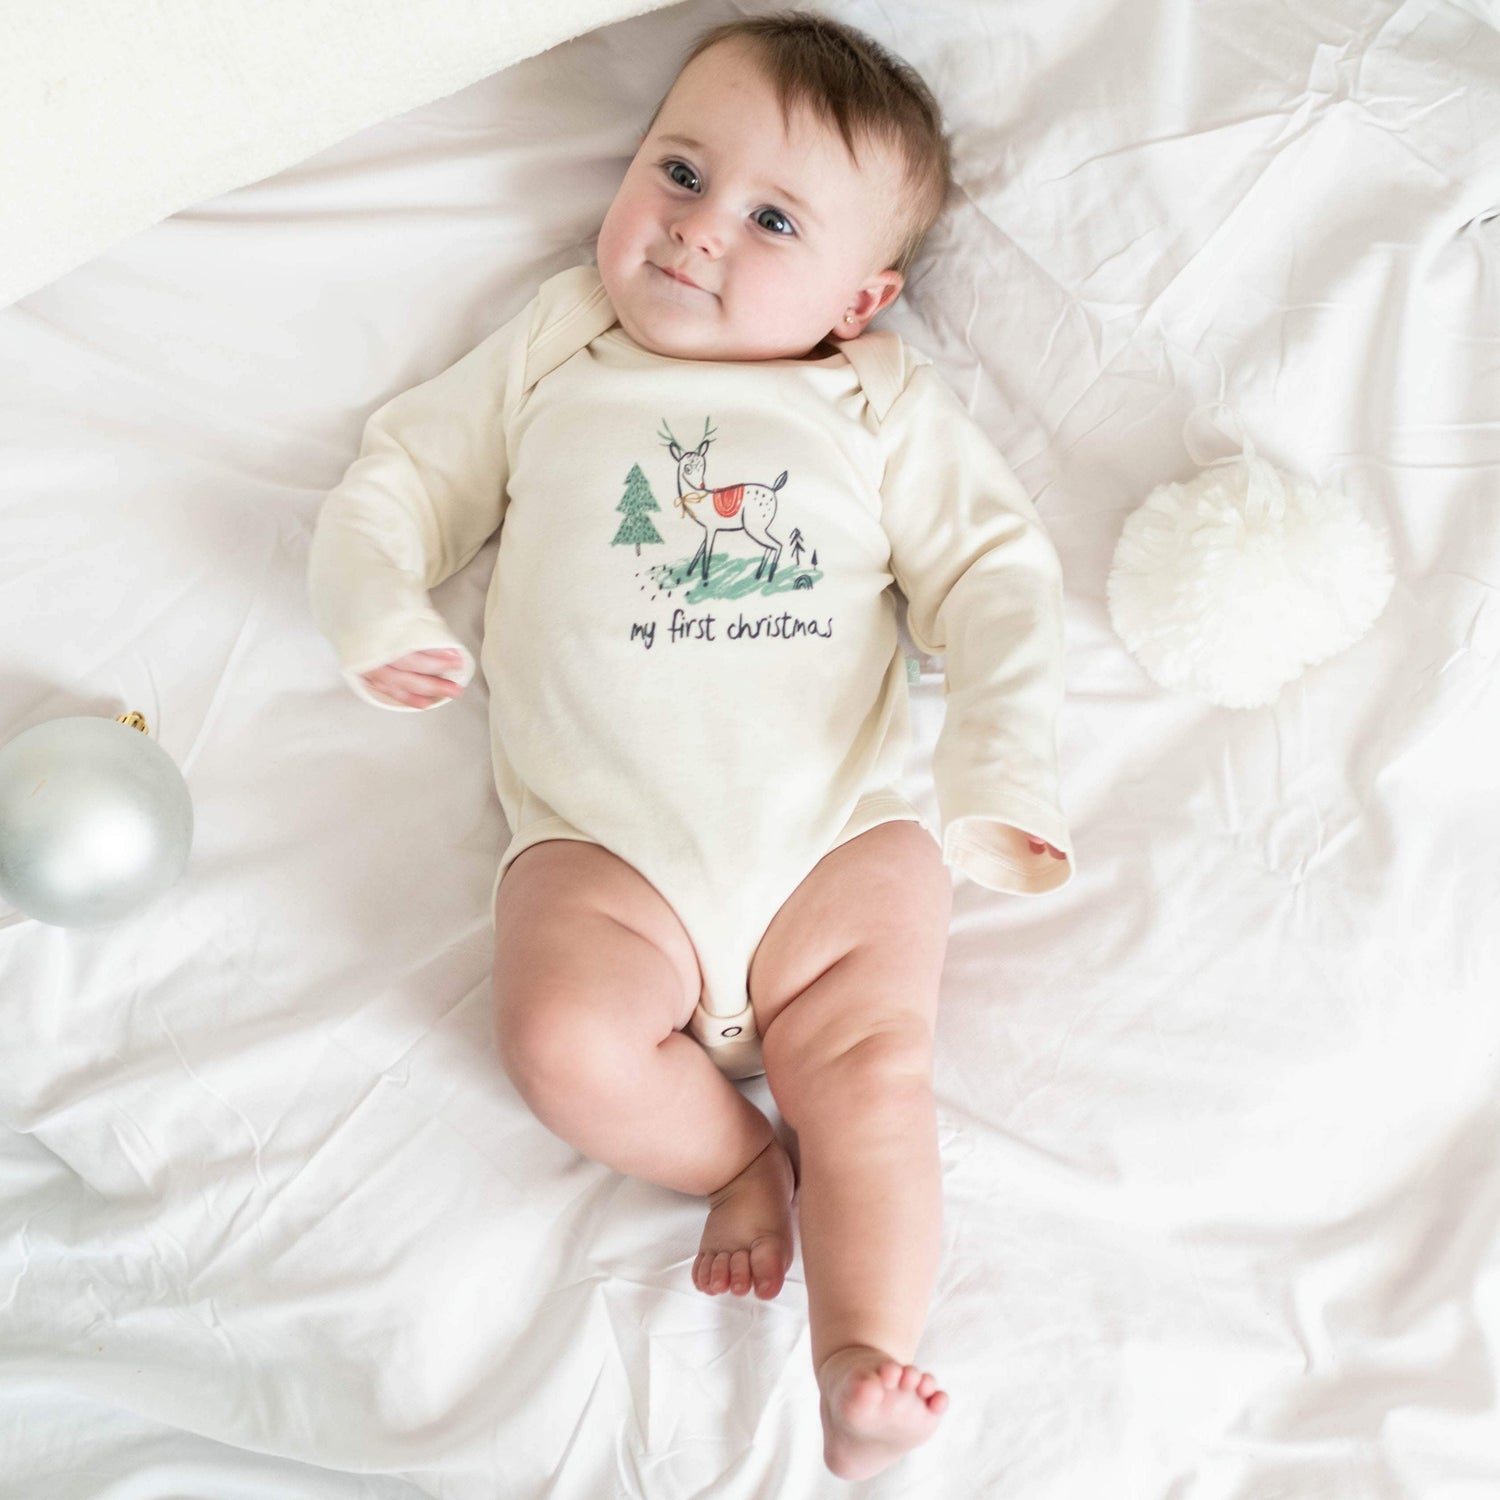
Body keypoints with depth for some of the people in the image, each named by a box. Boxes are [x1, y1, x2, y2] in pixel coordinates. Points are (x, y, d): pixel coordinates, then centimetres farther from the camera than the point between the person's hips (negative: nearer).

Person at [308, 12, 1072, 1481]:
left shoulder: (887, 407, 14)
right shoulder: (552, 357, 17)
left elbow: (993, 571, 9)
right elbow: (402, 471, 18)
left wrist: (1000, 769, -7)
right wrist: (377, 610, -4)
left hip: (837, 831, 0)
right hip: (605, 848, 0)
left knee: (868, 1067, -19)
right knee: (571, 1045, -24)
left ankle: (862, 1363, -13)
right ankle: (741, 1162, 1)